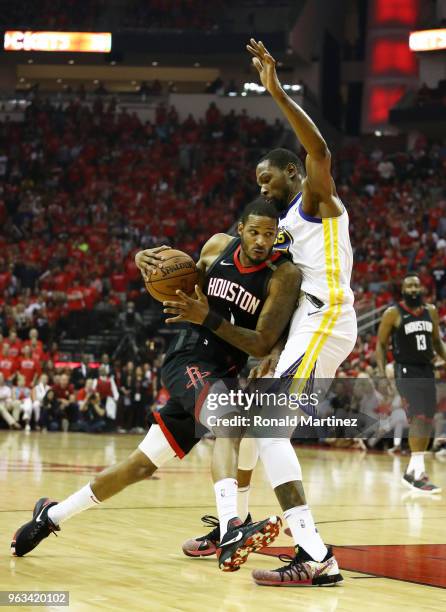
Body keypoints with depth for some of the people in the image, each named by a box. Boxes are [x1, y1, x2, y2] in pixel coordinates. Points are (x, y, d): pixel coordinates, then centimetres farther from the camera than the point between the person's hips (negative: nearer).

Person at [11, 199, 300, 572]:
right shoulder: (218, 246, -2)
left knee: (143, 464, 6)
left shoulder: (284, 275, -12)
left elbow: (263, 345, -16)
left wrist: (207, 316, -25)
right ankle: (232, 530, -42)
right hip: (189, 360, -1)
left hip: (224, 375, 1)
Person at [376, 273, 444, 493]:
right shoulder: (393, 313, -6)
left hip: (427, 371, 7)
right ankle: (419, 474, -20)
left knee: (427, 422, 7)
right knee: (419, 417, -19)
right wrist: (382, 374, -11)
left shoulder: (431, 311, 9)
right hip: (406, 371, -7)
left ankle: (412, 470, 20)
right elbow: (381, 344, -2)